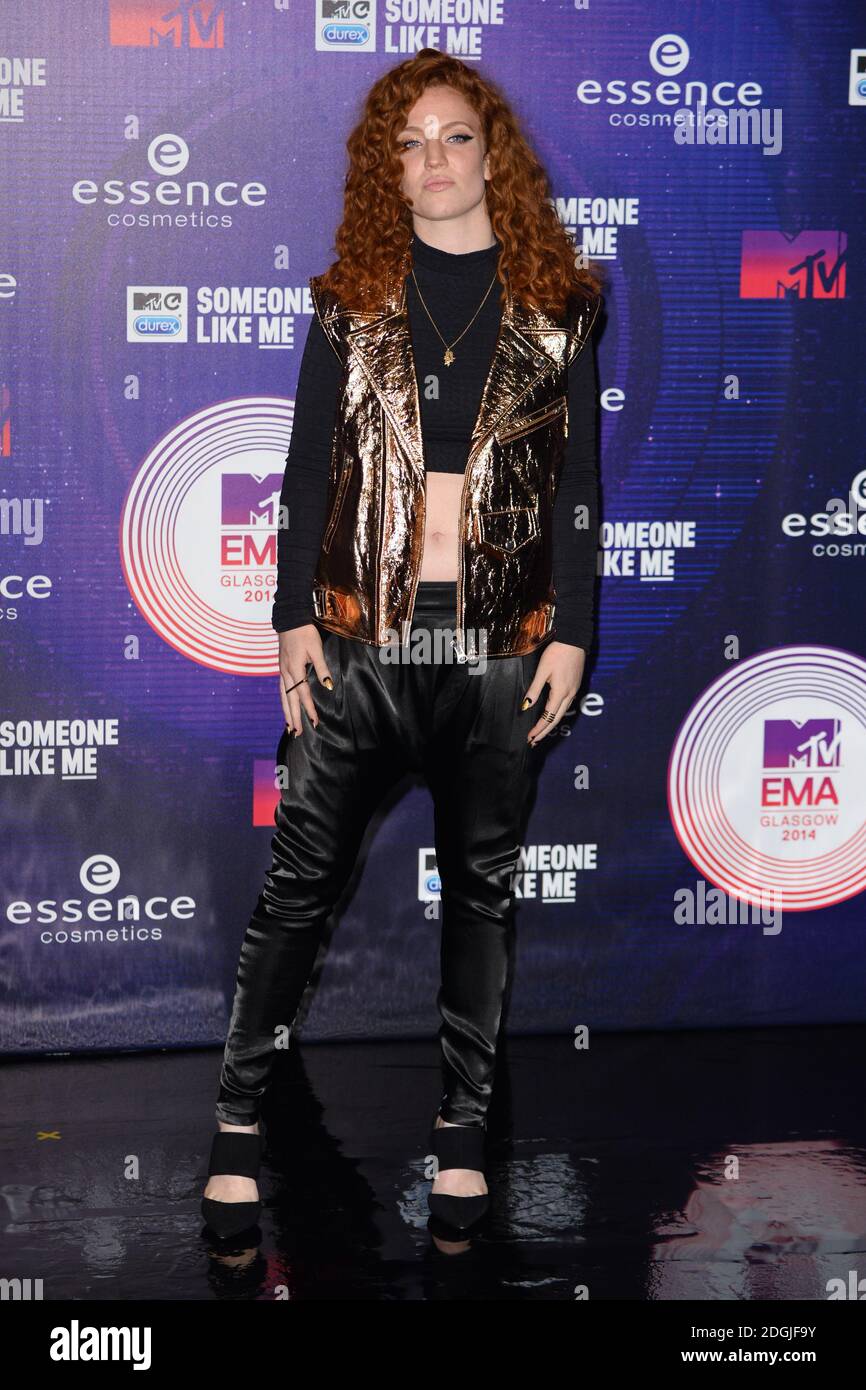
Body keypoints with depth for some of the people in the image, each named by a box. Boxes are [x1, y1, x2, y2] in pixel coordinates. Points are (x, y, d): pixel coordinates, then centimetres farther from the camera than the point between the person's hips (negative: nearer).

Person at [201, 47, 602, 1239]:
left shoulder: (553, 304, 6)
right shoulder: (353, 299, 7)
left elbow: (578, 481, 5)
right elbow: (309, 467, 6)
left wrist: (572, 631, -1)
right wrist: (294, 618, -2)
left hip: (499, 638, 0)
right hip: (363, 634, 0)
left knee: (483, 884, 7)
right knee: (302, 877, -1)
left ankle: (463, 1133, 18)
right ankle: (238, 1118, 9)